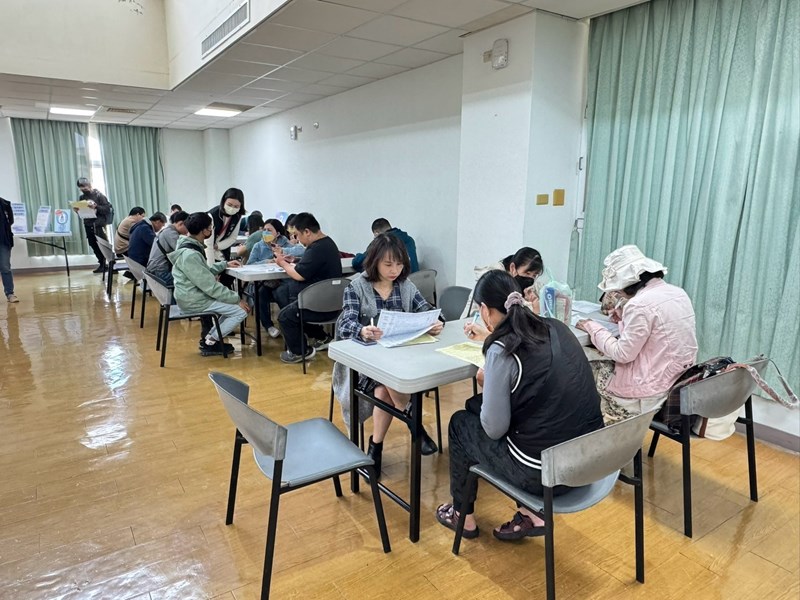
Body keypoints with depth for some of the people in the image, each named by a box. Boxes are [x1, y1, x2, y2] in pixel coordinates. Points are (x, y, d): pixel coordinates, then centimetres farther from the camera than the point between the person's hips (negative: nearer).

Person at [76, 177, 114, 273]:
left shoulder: (98, 195, -4)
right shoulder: (82, 197, 12)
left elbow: (107, 209, -10)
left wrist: (96, 206, -22)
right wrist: (77, 210, -3)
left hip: (99, 225, -6)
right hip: (88, 225, 6)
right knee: (93, 245, 6)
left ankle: (103, 265, 6)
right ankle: (102, 264, 15)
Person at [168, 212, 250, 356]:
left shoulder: (190, 247, 5)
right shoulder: (190, 255, -26)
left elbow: (204, 272, 19)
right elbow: (211, 286, -26)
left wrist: (225, 264, 16)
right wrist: (237, 299, -19)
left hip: (194, 295, 10)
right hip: (193, 301, -10)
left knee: (233, 303, 15)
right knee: (241, 310, -11)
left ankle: (210, 337, 13)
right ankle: (210, 343, 0)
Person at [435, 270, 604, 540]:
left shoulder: (501, 351, -18)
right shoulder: (557, 328, 3)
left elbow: (494, 429, -14)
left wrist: (487, 383, 3)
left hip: (545, 471, -7)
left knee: (460, 423, 16)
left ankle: (463, 515, 35)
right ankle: (531, 515, 28)